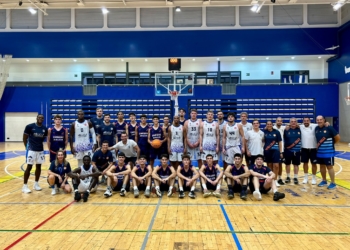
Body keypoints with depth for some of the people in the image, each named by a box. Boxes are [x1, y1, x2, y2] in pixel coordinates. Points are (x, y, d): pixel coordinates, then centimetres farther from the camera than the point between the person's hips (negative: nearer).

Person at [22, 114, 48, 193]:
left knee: (38, 166, 11)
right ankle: (25, 186, 6)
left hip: (40, 150, 5)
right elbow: (25, 137, -3)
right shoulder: (30, 126, -9)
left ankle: (36, 184, 24)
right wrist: (27, 147, -3)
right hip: (31, 150, -5)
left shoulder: (45, 128, 3)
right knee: (29, 167, -4)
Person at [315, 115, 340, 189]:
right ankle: (324, 181, 29)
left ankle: (333, 183, 11)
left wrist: (331, 143, 2)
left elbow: (338, 138, -10)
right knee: (322, 166, 14)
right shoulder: (316, 128, 3)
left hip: (328, 152, -6)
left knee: (329, 167, 0)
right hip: (319, 152, 6)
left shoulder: (329, 128, -14)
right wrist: (318, 145, 8)